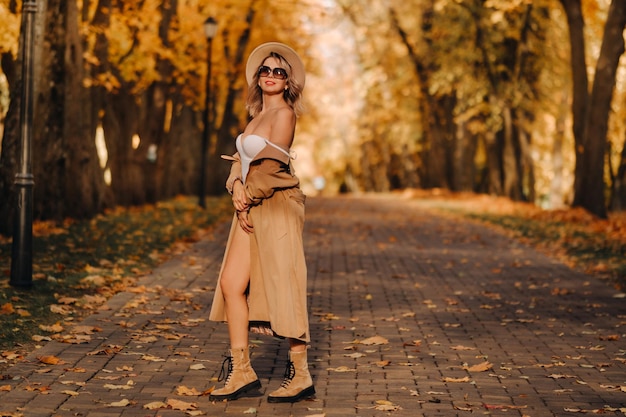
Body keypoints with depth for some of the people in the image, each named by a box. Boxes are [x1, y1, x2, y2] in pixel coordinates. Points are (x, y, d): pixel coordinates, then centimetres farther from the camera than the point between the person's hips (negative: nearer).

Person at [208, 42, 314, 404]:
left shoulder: (283, 113, -7)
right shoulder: (258, 115, 19)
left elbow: (271, 165, -13)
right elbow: (242, 158, 14)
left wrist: (248, 198, -5)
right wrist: (237, 187, -5)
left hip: (277, 206, -8)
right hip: (252, 209, 8)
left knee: (283, 289, -6)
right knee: (231, 283, 1)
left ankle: (301, 377, 2)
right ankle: (242, 372, 8)